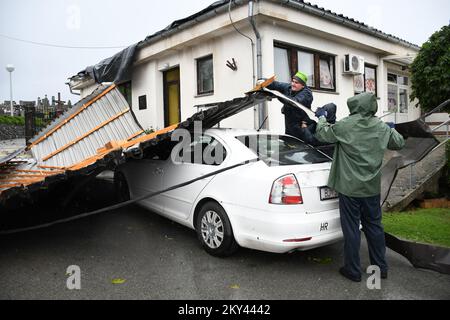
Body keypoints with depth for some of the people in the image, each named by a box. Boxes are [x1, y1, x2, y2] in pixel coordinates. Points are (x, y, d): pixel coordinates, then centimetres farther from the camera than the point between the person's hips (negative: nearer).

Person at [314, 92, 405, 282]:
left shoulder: (344, 126, -12)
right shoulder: (382, 128, 2)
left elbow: (321, 135, 1)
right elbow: (399, 143, 17)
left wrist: (322, 119, 20)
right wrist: (392, 130, 36)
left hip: (350, 187, -4)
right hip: (372, 188, 5)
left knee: (351, 229, 4)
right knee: (374, 226, 16)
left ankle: (353, 271, 15)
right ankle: (381, 268, 28)